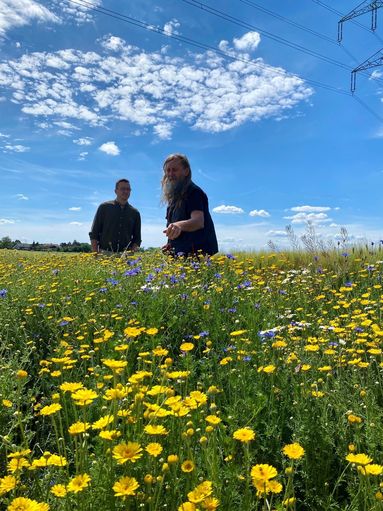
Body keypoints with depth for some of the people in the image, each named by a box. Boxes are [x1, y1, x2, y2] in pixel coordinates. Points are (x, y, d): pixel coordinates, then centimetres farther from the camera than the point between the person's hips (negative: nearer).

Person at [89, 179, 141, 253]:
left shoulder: (135, 213, 13)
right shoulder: (104, 207, 8)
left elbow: (137, 238, 16)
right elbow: (94, 233, 7)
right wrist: (95, 255, -4)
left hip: (125, 255, 2)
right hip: (105, 253, -1)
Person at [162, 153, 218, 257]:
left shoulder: (193, 192, -10)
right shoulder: (174, 198, 17)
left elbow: (198, 221, -27)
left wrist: (179, 225, -47)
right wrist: (171, 245, 9)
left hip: (199, 254, -8)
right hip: (181, 255, 8)